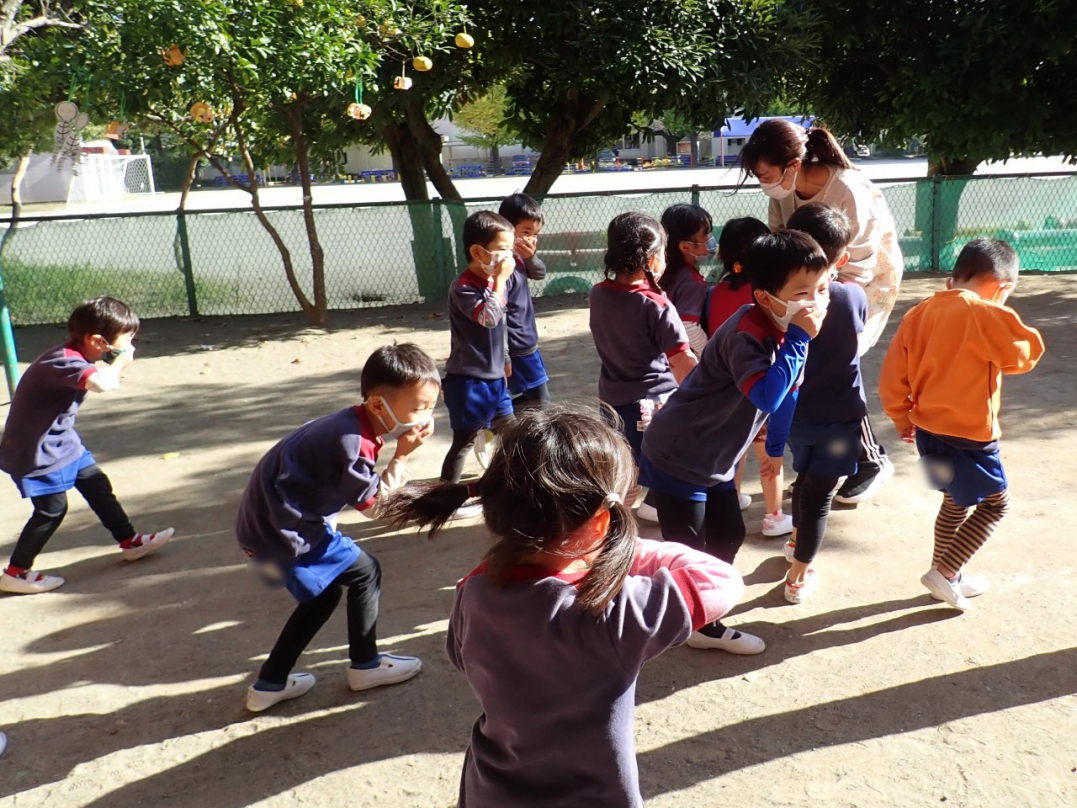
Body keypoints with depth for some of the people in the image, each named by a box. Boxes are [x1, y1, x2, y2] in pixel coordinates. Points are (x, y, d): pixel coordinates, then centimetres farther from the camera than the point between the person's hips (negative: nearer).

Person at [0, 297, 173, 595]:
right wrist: (120, 363, -29)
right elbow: (101, 383, -49)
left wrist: (112, 367, -9)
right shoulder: (62, 362, -31)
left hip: (62, 442, 10)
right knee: (51, 509, -1)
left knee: (98, 486, 14)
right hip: (36, 451, -10)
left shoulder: (74, 357, 1)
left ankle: (130, 542, 27)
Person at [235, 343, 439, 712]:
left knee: (323, 594, 22)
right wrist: (402, 455, -15)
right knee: (364, 572, 2)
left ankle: (269, 685, 31)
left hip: (268, 519, 10)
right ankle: (365, 666, 20)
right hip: (282, 532, -10)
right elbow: (374, 503, -14)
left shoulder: (357, 426, 2)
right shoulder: (352, 442, -27)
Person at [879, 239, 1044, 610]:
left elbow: (891, 376, 2)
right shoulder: (985, 315, -18)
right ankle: (944, 573, 9)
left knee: (957, 502, 24)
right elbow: (1026, 353, -7)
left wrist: (903, 419, 14)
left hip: (927, 429, 7)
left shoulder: (919, 313, 2)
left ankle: (949, 576, 36)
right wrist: (1008, 322, 9)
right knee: (995, 503, 13)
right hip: (968, 435, -7)